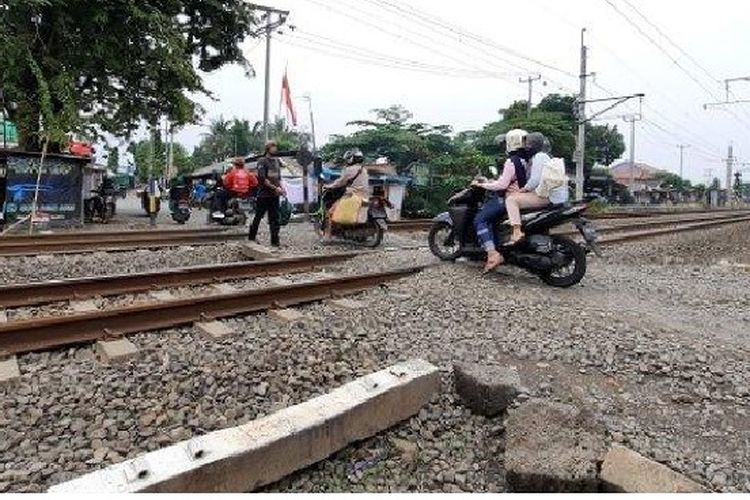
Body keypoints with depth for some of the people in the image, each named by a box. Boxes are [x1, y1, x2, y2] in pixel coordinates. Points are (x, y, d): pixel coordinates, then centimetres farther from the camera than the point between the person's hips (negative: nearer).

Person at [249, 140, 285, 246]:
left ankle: (275, 241, 5)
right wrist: (275, 188, -17)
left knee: (275, 219, 3)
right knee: (258, 217, 5)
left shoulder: (277, 161, 14)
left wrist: (281, 187, 1)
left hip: (275, 195, 5)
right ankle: (251, 237, 21)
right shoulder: (262, 161, -5)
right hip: (263, 195, -5)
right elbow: (262, 179, -14)